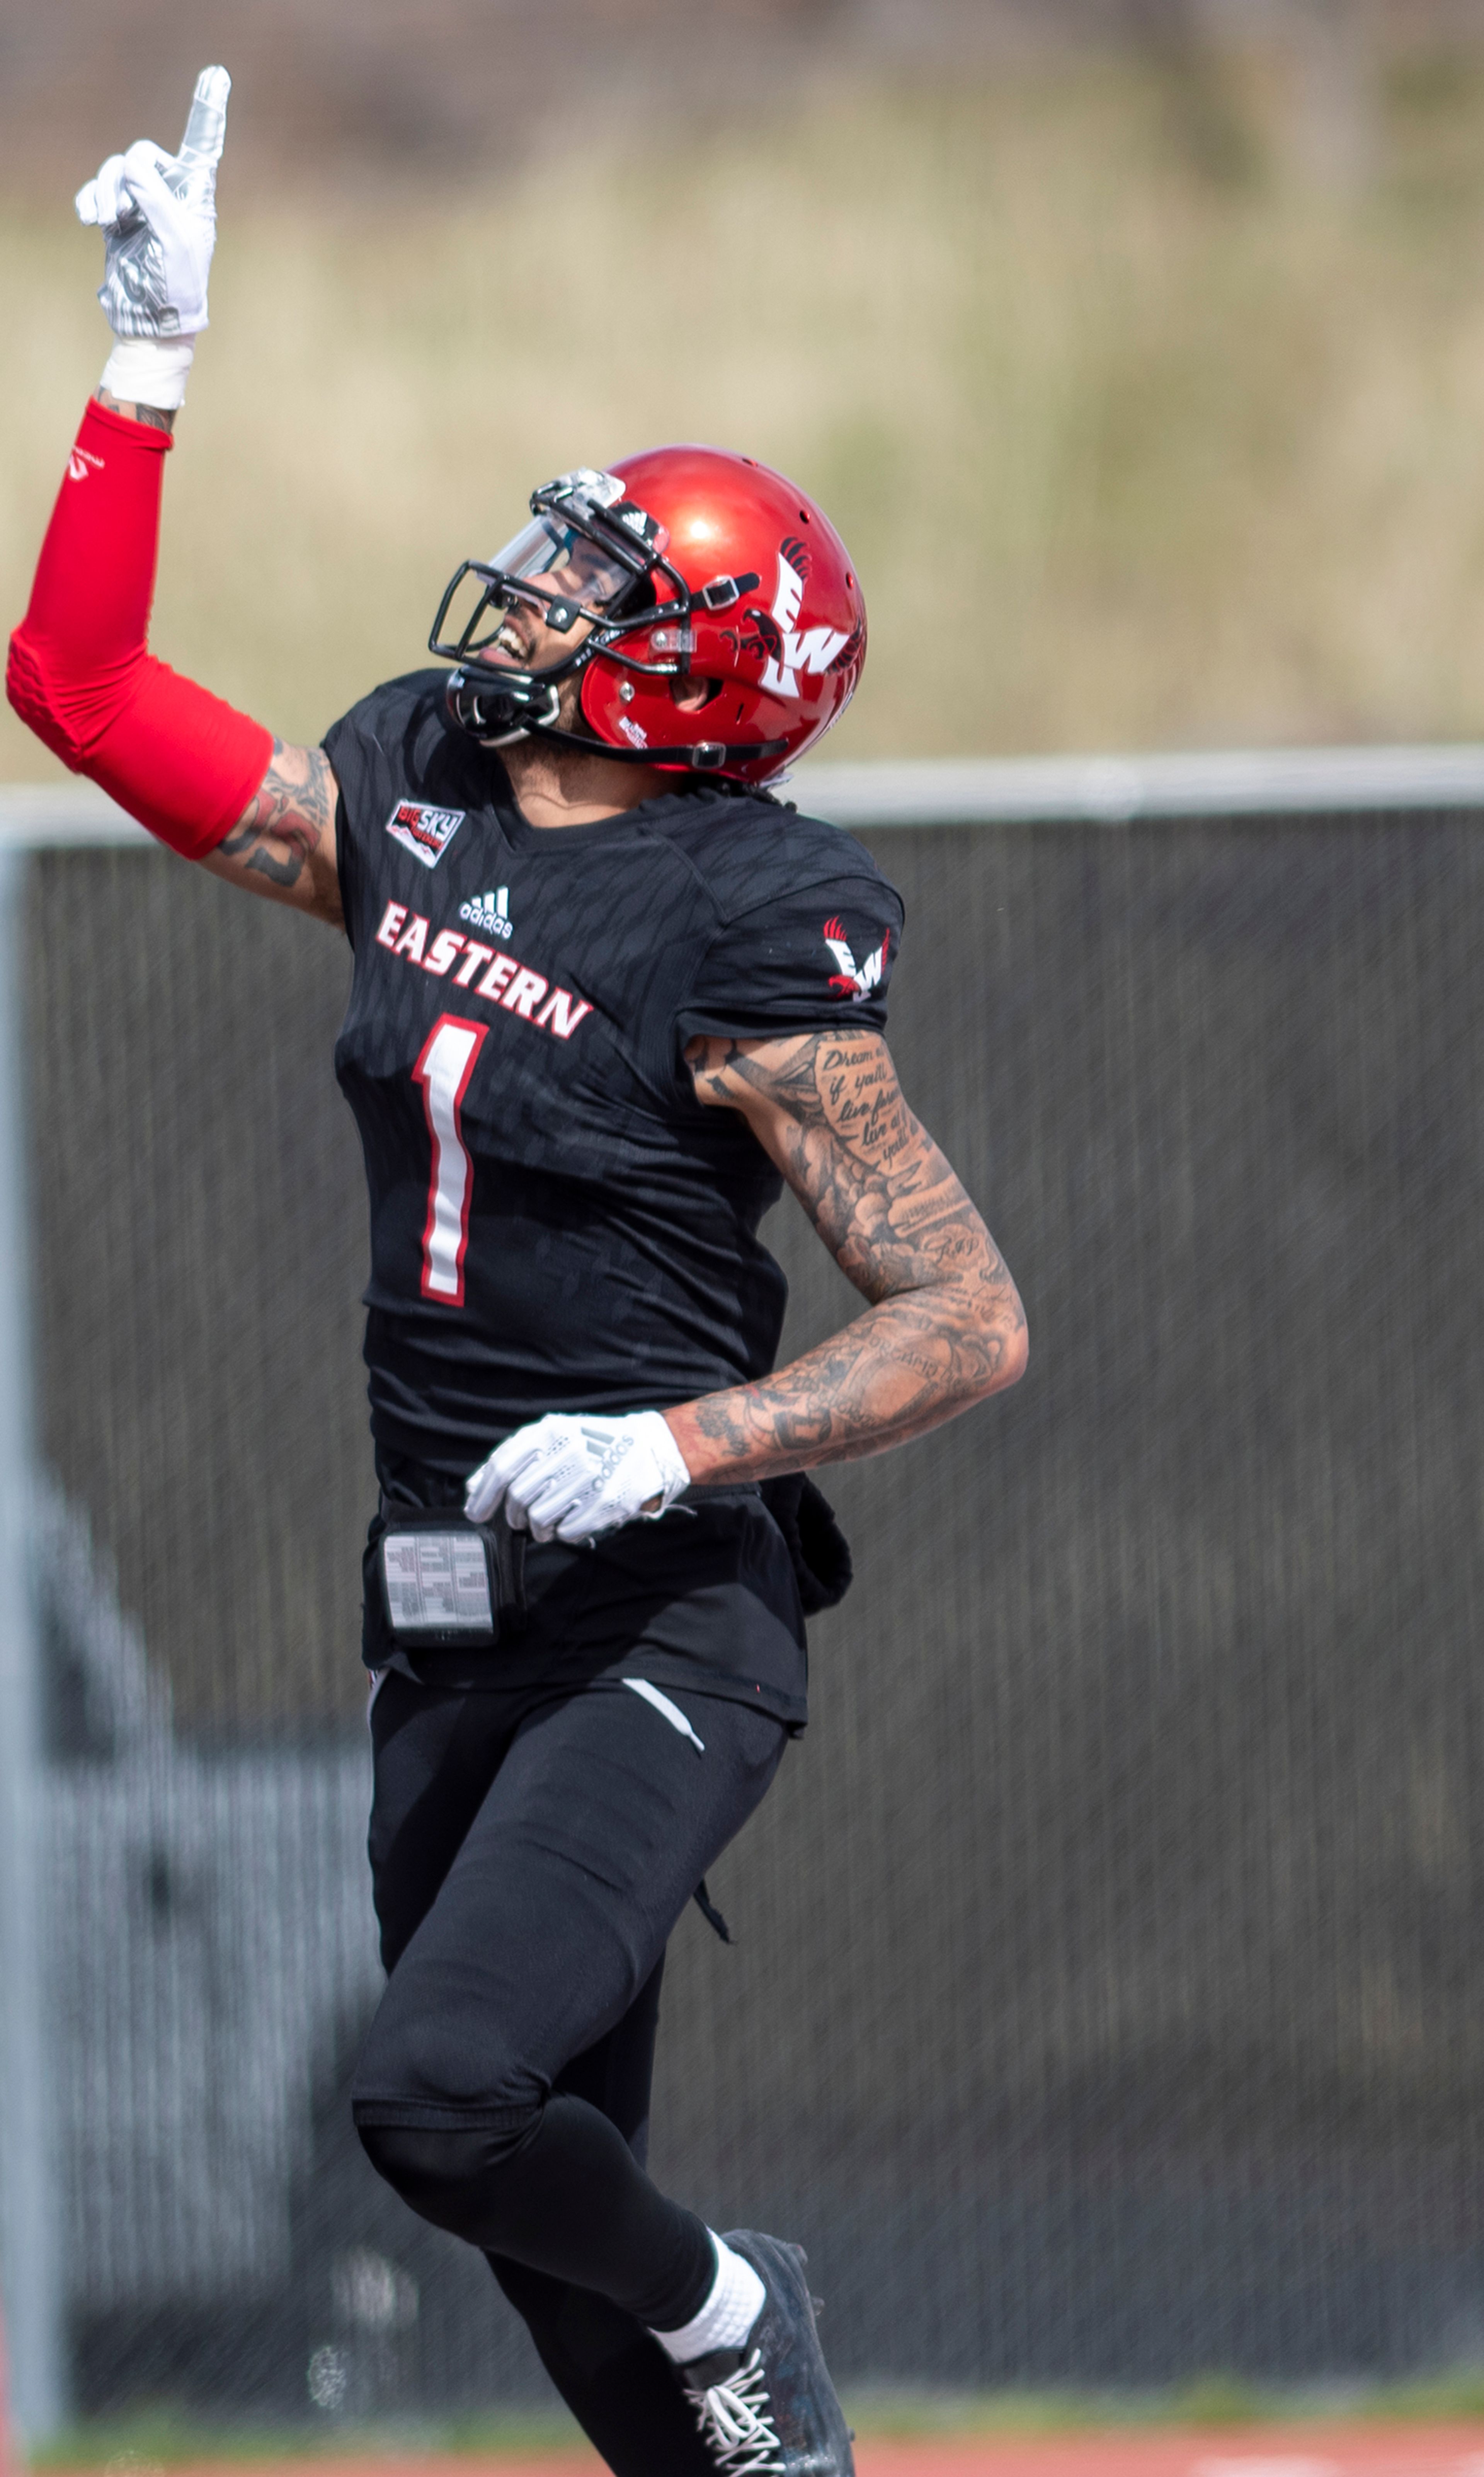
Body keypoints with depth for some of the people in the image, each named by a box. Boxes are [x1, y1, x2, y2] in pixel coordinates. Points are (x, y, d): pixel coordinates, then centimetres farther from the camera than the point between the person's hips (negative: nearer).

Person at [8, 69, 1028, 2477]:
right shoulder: (406, 802, 5)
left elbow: (974, 1317, -16)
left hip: (667, 1620, -7)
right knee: (546, 2188, 9)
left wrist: (678, 1448, -26)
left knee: (449, 2094, -23)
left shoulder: (740, 945, -15)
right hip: (455, 1623, 7)